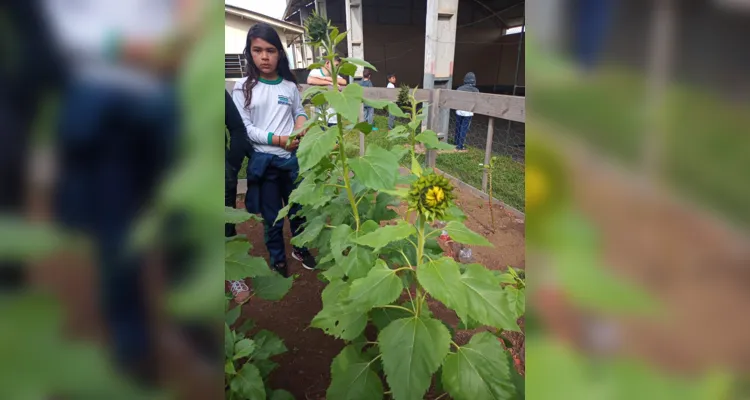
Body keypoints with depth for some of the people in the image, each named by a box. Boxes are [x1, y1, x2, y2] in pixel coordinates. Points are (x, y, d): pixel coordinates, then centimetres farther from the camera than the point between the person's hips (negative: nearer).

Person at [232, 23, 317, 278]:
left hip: (293, 158, 2)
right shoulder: (243, 87, -4)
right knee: (272, 216, 10)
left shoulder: (290, 86, 3)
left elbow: (299, 112, 16)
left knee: (298, 209, 16)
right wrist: (279, 140, -18)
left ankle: (300, 249, 39)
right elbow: (244, 128, -9)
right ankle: (277, 259, 30)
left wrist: (300, 126, -8)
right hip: (263, 161, -2)